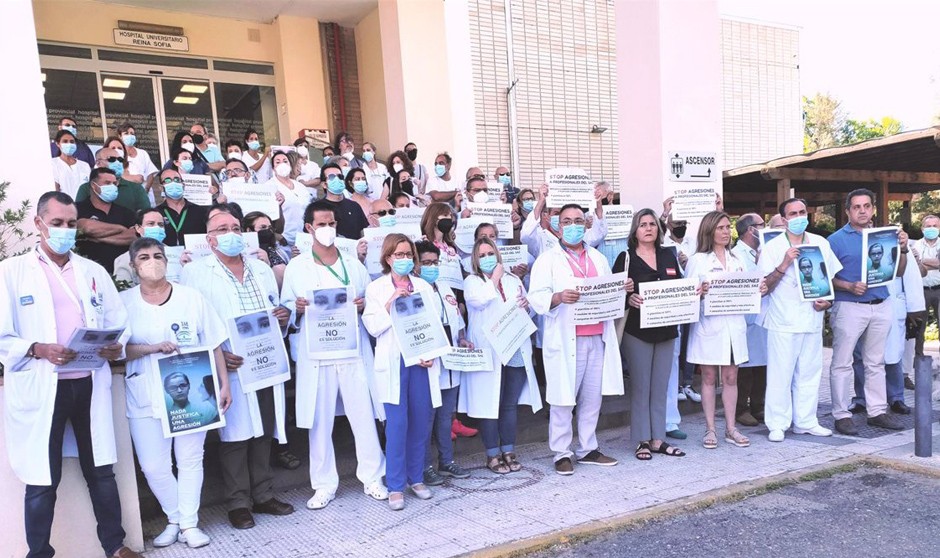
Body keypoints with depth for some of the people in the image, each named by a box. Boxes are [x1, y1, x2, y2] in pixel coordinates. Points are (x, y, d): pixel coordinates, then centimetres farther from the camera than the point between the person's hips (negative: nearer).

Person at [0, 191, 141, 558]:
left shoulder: (94, 271, 13)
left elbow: (119, 322, 11)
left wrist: (116, 347, -10)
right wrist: (37, 349, -21)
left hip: (89, 384, 3)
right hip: (40, 389, -3)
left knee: (101, 471, 11)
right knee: (42, 480, 5)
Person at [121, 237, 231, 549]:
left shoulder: (191, 298, 1)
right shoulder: (123, 302, 2)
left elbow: (214, 344, 3)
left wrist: (224, 384, 0)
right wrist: (154, 348, -18)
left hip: (191, 394, 0)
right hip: (145, 399, 0)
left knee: (190, 460, 6)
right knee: (153, 467, 2)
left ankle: (189, 523, 22)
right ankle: (174, 518, 26)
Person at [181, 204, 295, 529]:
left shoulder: (262, 269, 17)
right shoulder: (196, 272, 1)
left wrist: (283, 316, -1)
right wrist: (216, 355, -19)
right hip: (230, 367, -4)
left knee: (264, 431, 11)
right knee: (235, 435, 2)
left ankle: (263, 495, 25)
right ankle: (238, 502, 17)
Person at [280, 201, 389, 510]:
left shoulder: (354, 265, 12)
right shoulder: (296, 267, 7)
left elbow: (371, 303, 14)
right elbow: (285, 310, 7)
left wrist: (364, 305, -7)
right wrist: (297, 309, -14)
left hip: (354, 351, 1)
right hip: (315, 355, -1)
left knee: (364, 415, 3)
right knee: (320, 421, 4)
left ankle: (372, 477, 19)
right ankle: (324, 484, 19)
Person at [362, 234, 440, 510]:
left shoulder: (424, 287, 14)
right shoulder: (376, 288, 7)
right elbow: (373, 327, -3)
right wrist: (390, 303, -13)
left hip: (422, 361, 3)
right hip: (393, 363, -3)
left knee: (421, 422, 6)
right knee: (397, 424, -6)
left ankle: (416, 478, 22)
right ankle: (395, 486, 5)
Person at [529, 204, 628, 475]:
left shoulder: (598, 258, 20)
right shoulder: (548, 259, 2)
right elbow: (536, 297, -8)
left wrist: (623, 289, 4)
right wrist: (558, 297, -26)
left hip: (597, 339, 5)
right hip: (566, 340, -5)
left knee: (593, 397, 10)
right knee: (563, 398, -1)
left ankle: (588, 449, 24)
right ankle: (562, 453, 12)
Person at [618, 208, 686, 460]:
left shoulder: (668, 256, 13)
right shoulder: (626, 258, -2)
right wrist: (629, 298, -26)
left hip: (666, 329, 5)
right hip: (637, 330, -5)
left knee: (660, 387, 10)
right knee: (640, 387, 1)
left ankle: (658, 439, 19)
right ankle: (642, 441, 11)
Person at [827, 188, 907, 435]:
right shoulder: (837, 239, -3)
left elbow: (898, 272, 13)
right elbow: (827, 277, -6)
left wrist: (903, 249, -2)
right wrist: (850, 287, -21)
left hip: (881, 306, 5)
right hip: (849, 307, -5)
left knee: (876, 363, 13)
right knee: (842, 363, -1)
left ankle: (878, 411, 23)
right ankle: (842, 415, 6)